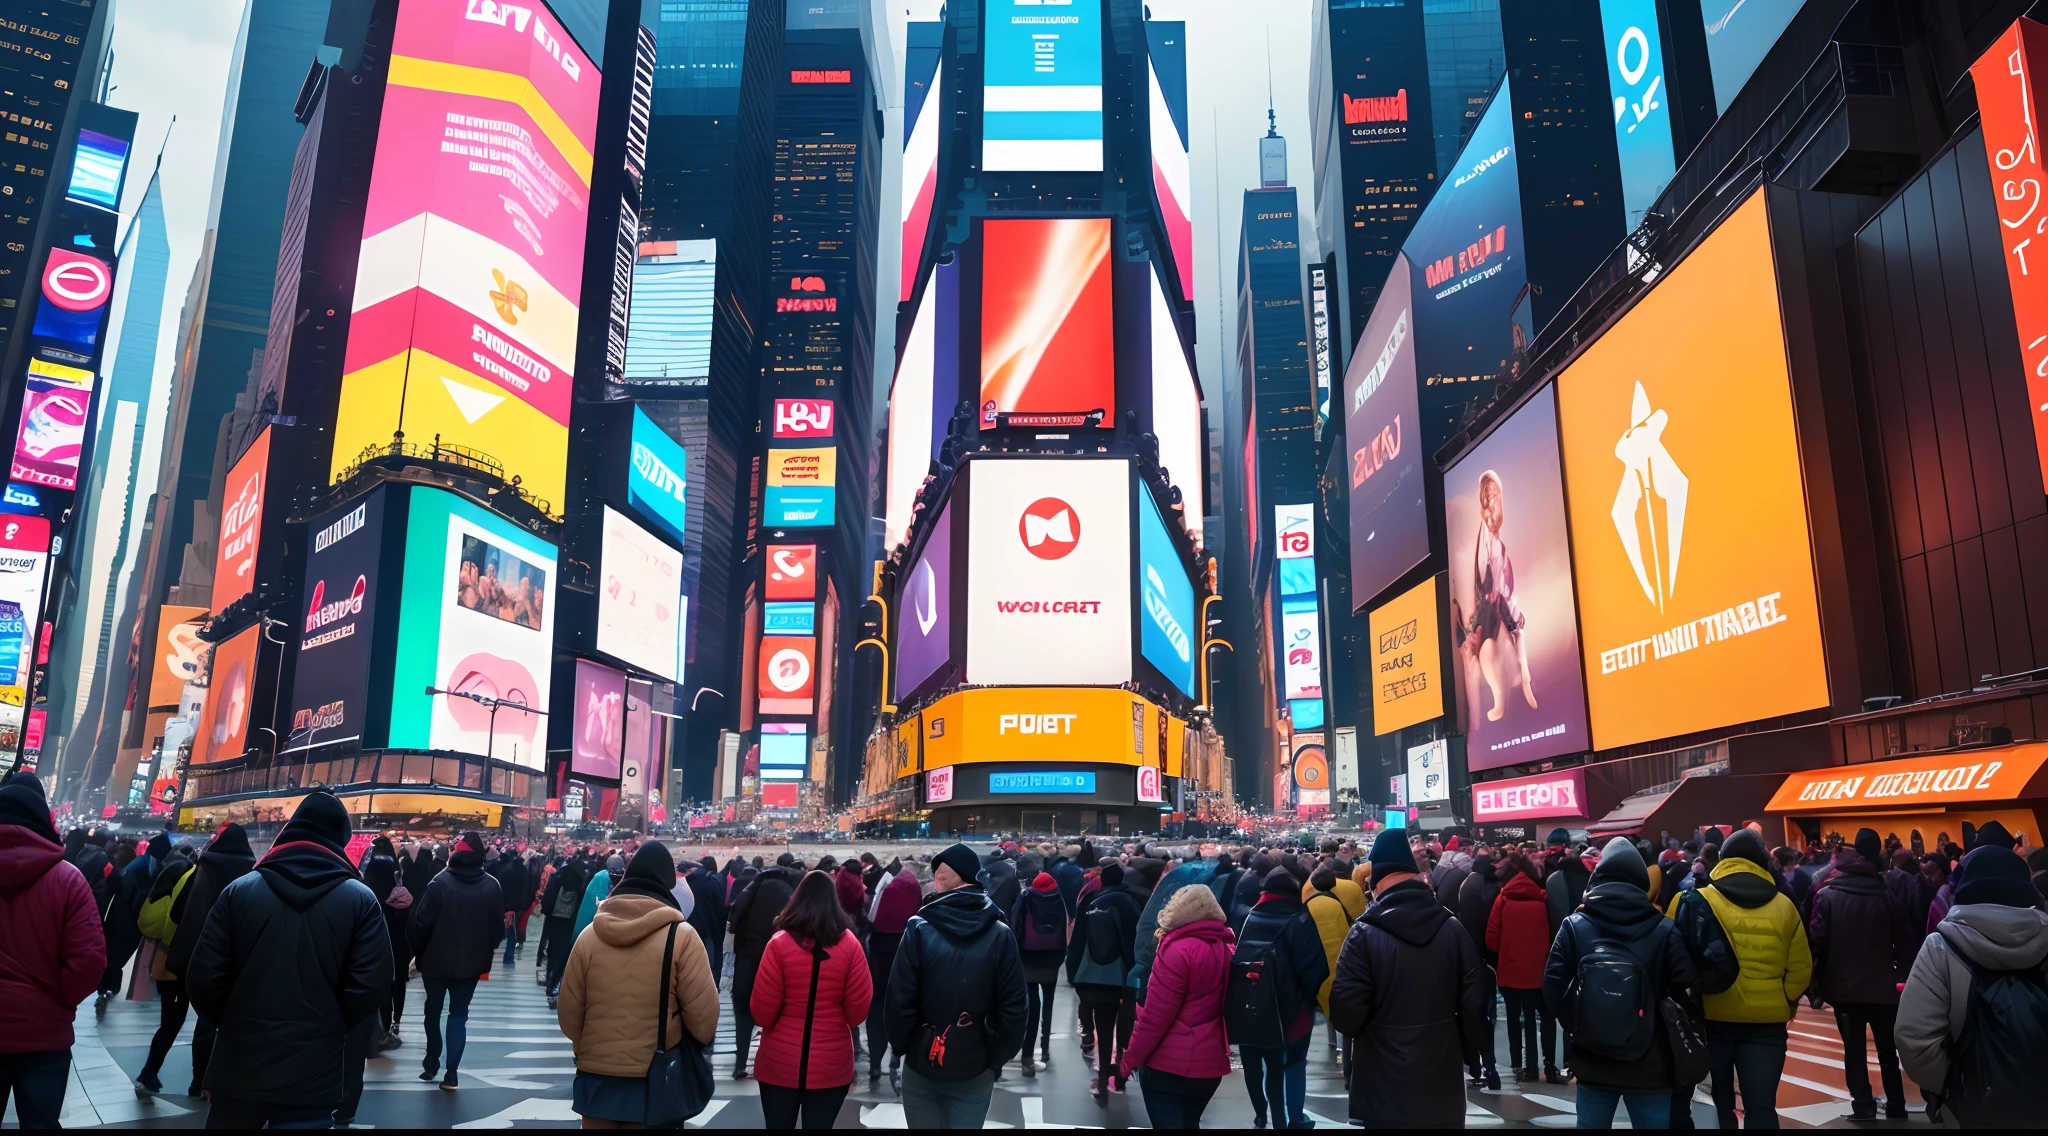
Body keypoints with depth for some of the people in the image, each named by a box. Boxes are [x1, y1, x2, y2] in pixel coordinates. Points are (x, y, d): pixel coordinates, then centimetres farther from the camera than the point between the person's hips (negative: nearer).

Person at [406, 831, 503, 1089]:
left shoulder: (441, 881, -14)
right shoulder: (492, 885, -6)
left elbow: (421, 921, -14)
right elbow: (498, 927, -1)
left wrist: (417, 950, 3)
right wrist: (485, 953, 13)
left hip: (436, 959, -1)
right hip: (471, 962, 2)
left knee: (433, 1010, 19)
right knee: (459, 1013, 10)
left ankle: (432, 1061, 28)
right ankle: (451, 1071, 2)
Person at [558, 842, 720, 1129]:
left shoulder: (590, 934, -4)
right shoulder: (682, 936, -13)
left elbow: (568, 1012, 2)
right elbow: (703, 1015, -13)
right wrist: (694, 1049, 8)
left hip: (596, 1077, 2)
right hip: (654, 1081, -2)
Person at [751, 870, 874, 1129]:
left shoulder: (780, 943, -12)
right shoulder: (850, 944, -8)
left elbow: (762, 1011, -8)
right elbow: (859, 1009, -3)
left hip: (780, 1063, -1)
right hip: (832, 1065, 1)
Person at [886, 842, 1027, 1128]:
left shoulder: (919, 929, -13)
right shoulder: (1000, 935, -9)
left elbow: (900, 999, -13)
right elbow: (1012, 1008, -8)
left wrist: (900, 1046, 3)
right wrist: (995, 1059, 5)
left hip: (922, 1065, -1)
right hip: (975, 1069, 1)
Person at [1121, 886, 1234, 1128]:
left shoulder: (1178, 950, -17)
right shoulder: (1226, 948, 3)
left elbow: (1155, 1015, -16)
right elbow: (1223, 1007, 12)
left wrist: (1129, 1060, -8)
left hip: (1169, 1064, -7)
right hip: (1210, 1064, 7)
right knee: (1189, 1123, 22)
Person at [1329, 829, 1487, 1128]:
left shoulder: (1365, 934, -14)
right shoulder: (1453, 928, -4)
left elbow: (1346, 1014, -15)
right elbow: (1474, 1003, -2)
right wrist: (1468, 1053, 14)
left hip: (1385, 1089, -3)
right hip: (1443, 1087, 3)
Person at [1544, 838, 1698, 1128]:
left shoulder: (1574, 926, -5)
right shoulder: (1663, 929, -8)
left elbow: (1553, 987, -8)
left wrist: (1576, 1027, 5)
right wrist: (1665, 1029, 7)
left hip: (1592, 1063, 1)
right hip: (1649, 1066, -1)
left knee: (1592, 1124, 12)